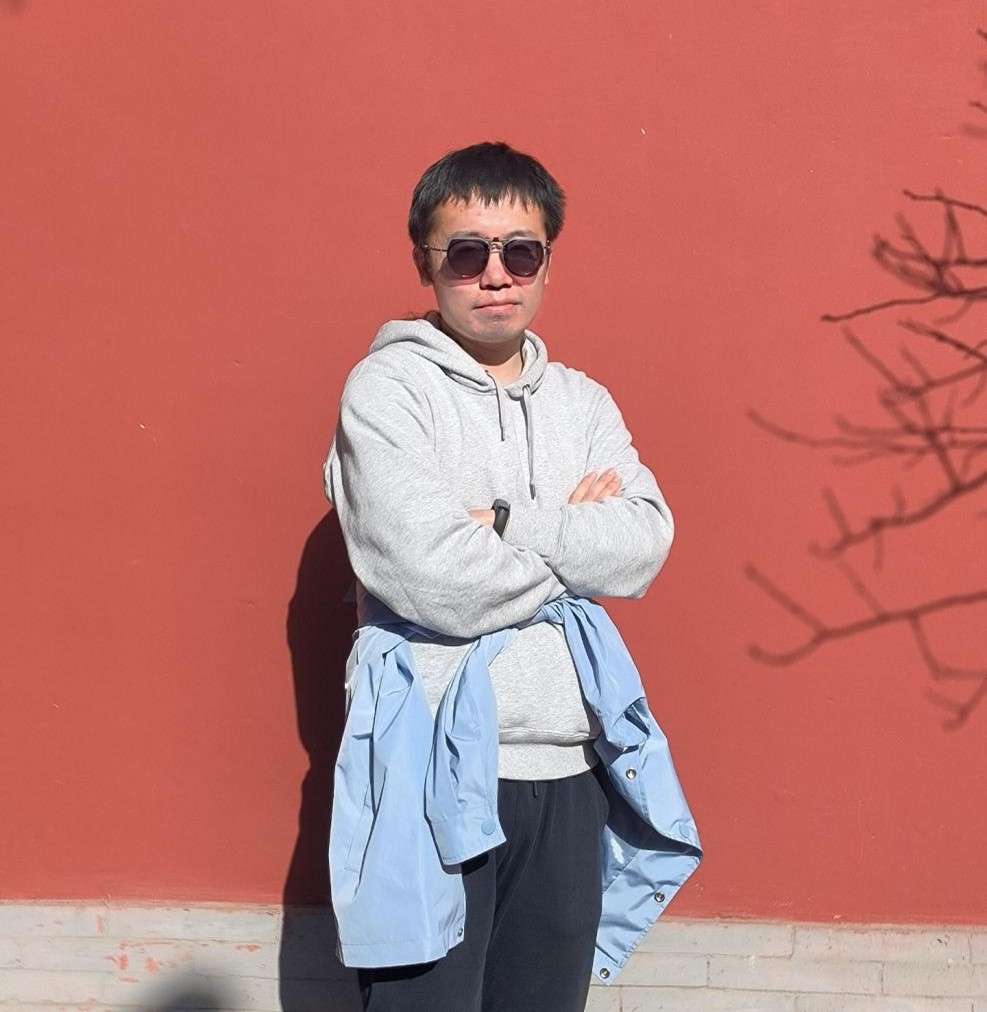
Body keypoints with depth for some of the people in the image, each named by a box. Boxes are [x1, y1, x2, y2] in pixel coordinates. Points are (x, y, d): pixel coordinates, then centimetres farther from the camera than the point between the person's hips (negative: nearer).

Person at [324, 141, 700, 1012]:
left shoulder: (582, 401, 12)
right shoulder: (387, 386, -4)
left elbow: (644, 547, -4)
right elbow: (436, 581, -17)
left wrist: (499, 523, -12)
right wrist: (576, 534, -4)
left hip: (568, 770, 5)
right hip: (434, 773, -5)